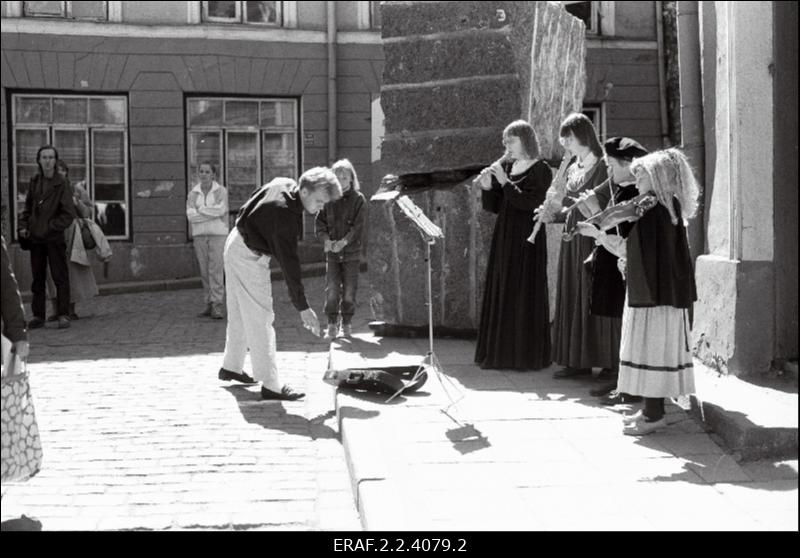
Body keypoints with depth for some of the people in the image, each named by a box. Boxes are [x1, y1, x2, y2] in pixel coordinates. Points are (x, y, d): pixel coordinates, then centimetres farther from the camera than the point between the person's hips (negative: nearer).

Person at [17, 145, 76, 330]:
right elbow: (27, 208, 19)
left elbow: (68, 214, -9)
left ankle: (63, 315, 1)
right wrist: (22, 226, 4)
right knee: (37, 278, 9)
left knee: (60, 277, -2)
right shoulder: (34, 182, 10)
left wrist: (50, 228, -14)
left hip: (54, 238, -5)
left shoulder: (62, 183, -6)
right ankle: (38, 315, 14)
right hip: (35, 238, 5)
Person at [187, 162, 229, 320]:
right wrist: (212, 213, -13)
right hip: (199, 235, 3)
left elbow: (220, 209, -18)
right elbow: (191, 216, -7)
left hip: (218, 234, -3)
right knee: (205, 271, 4)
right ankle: (209, 305, 10)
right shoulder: (193, 194, 6)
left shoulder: (221, 191, -2)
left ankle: (217, 307, -11)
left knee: (216, 270, -11)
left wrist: (200, 209, -9)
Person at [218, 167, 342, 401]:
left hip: (236, 244, 10)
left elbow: (248, 208, 15)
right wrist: (303, 307, -27)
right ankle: (270, 385, -7)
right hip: (249, 257, -10)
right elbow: (289, 263, -30)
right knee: (260, 319, -9)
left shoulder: (283, 184, -2)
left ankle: (230, 367, 34)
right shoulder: (285, 215, -30)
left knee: (240, 314, 20)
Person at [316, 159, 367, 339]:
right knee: (331, 289, -3)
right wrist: (326, 239, -12)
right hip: (331, 252, 2)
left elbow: (358, 226, -9)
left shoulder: (358, 199, -1)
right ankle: (332, 324, 4)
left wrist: (343, 242, -19)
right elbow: (320, 221, 5)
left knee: (349, 290, 3)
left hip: (351, 251, -2)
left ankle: (347, 324, 15)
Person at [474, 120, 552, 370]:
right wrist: (487, 187, -6)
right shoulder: (505, 166, 12)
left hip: (527, 239, -7)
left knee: (524, 295, -4)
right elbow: (493, 207, 11)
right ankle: (501, 352, 15)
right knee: (500, 293, 7)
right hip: (503, 237, 7)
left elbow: (529, 203, -18)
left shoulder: (540, 170, -5)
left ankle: (528, 355, 3)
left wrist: (505, 181, -18)